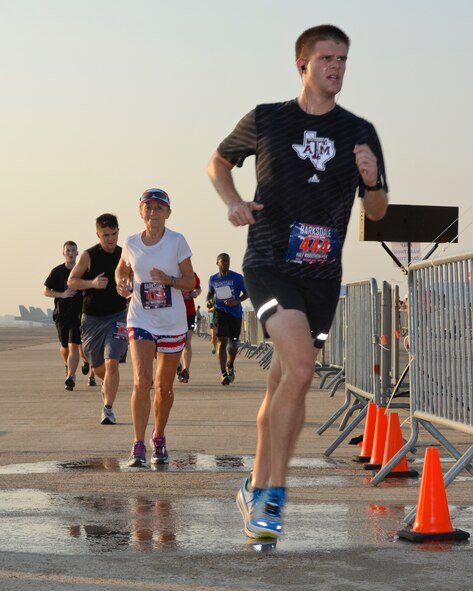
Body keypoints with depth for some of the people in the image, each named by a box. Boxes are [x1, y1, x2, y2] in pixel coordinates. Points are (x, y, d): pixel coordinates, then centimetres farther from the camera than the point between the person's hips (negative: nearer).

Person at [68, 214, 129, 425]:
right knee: (97, 367, 12)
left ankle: (108, 408, -7)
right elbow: (71, 281, -2)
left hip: (117, 316, 0)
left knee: (112, 362, -16)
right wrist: (92, 283, -19)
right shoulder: (88, 256, -6)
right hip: (92, 318, 0)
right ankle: (108, 385, 46)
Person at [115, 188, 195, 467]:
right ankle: (138, 445, -12)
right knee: (142, 381, -16)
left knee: (164, 386, 9)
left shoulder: (177, 241, -5)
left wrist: (169, 280, -20)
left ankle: (159, 438, 30)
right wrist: (122, 284, -2)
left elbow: (191, 281, -1)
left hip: (173, 322, 0)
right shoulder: (131, 244, 1)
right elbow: (122, 271, 20)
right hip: (140, 321, 0)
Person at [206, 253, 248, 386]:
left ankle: (230, 365, 40)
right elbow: (210, 293, 23)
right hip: (220, 312, 0)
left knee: (233, 343, 8)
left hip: (235, 312, 0)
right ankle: (224, 374, -18)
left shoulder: (237, 277, -1)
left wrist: (236, 301, -16)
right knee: (222, 341, -14)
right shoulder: (213, 279, 7)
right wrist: (209, 301, 0)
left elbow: (246, 294, 2)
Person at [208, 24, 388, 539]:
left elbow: (376, 213, 12)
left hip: (322, 271, 3)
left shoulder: (360, 133, 8)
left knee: (284, 381, 9)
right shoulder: (265, 120, 3)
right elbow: (218, 162, 19)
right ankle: (273, 494, -12)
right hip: (269, 261, -3)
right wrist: (233, 202, 0)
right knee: (301, 366, -22)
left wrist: (370, 181, -9)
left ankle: (256, 488, 26)